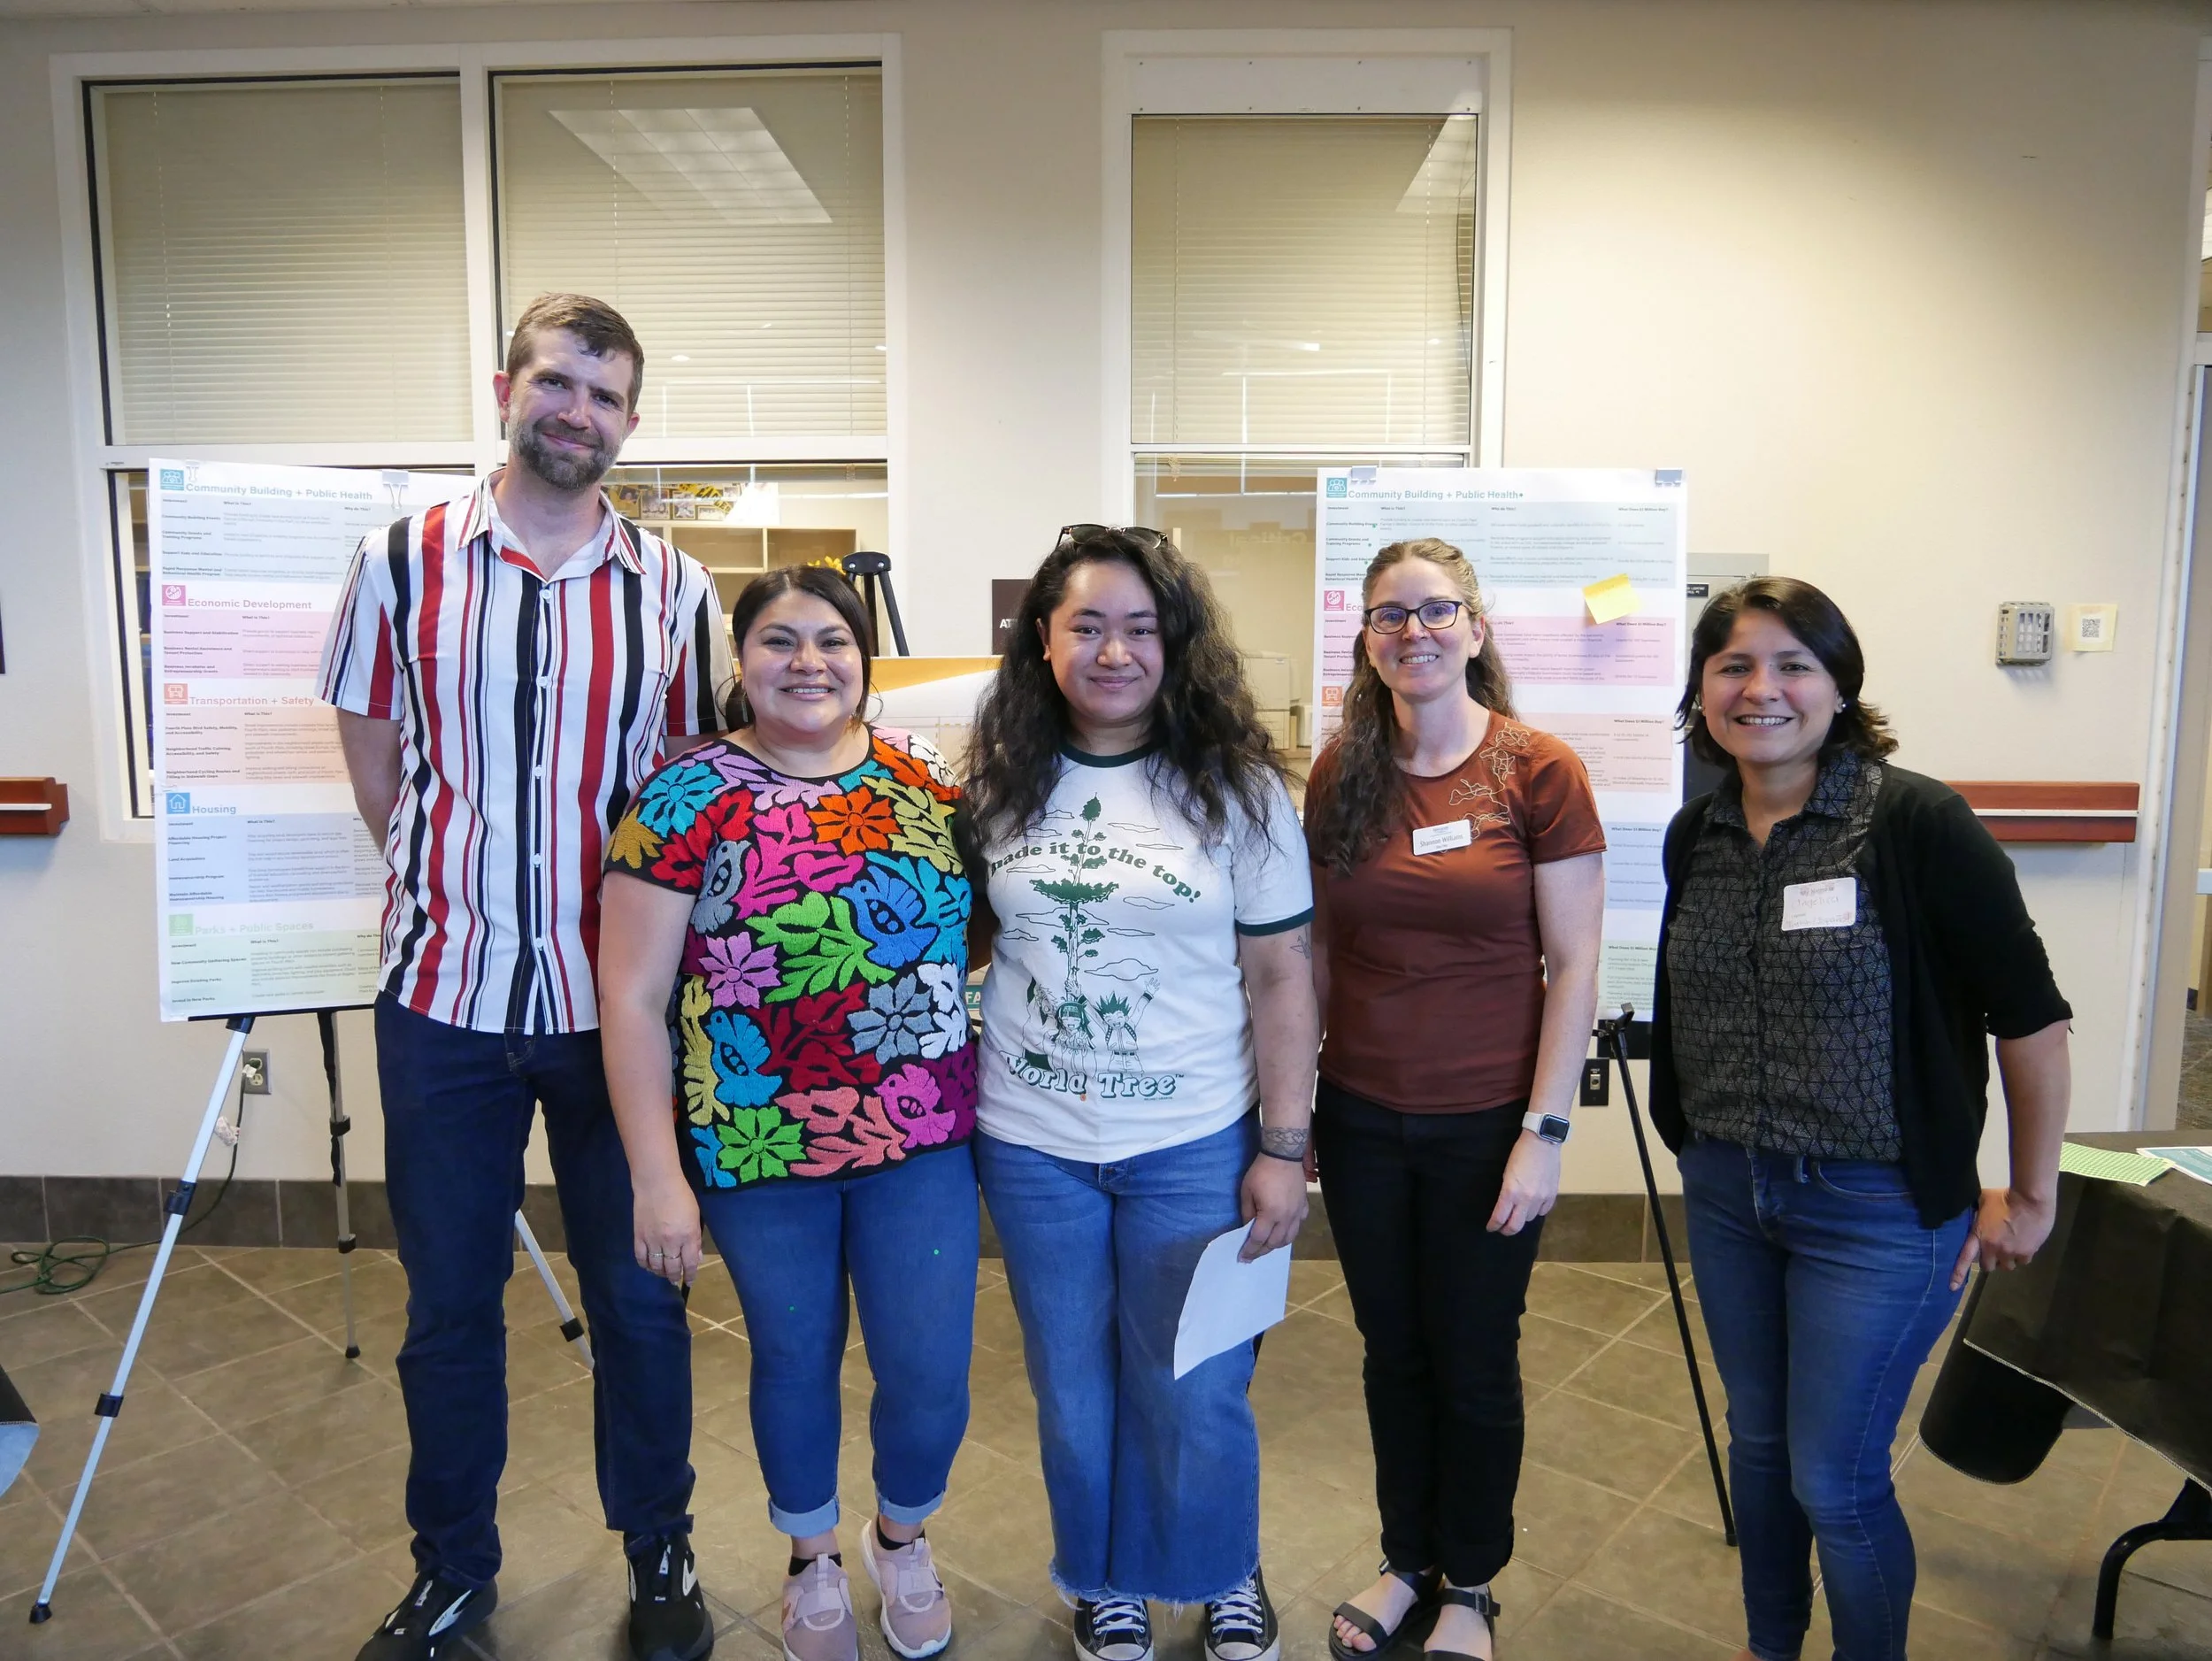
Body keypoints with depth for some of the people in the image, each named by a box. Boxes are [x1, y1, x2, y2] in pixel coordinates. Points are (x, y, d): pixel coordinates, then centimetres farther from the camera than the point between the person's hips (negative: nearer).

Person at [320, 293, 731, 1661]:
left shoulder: (674, 589, 1)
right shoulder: (404, 563, 1)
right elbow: (378, 769, 9)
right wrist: (463, 886, 6)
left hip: (616, 998, 0)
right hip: (444, 995, 1)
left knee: (639, 1294, 11)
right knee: (449, 1302, 14)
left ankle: (661, 1551, 33)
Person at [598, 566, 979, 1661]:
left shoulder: (926, 783, 1)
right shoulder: (687, 797, -9)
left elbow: (982, 934, 9)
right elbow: (631, 995, -8)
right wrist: (658, 1173, -10)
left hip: (923, 1143, 2)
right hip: (760, 1152, -2)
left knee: (931, 1380, 6)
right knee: (795, 1363, 17)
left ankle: (902, 1537, 41)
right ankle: (813, 1559, 47)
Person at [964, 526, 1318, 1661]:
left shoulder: (1235, 788, -7)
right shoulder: (998, 785, -1)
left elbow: (1281, 976, -5)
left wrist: (1284, 1150, -8)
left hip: (1196, 1148, -2)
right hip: (1032, 1144, 2)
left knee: (1195, 1395, 12)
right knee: (1072, 1388, 18)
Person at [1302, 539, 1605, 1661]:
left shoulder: (1539, 771, -10)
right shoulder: (1340, 773, 0)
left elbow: (1573, 967, -9)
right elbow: (1315, 955, 6)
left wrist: (1544, 1133, -12)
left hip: (1484, 1125, -3)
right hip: (1361, 1117, 3)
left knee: (1474, 1365, 14)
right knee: (1393, 1354, 18)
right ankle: (1406, 1561, 41)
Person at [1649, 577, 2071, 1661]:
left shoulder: (1917, 824, -16)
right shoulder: (1695, 837, 1)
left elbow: (2030, 1015, -11)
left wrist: (2030, 1196, -5)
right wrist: (1704, 1147, 11)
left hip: (1877, 1208, -5)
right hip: (1725, 1194, 5)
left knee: (1836, 1479, 5)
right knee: (1758, 1443, 21)